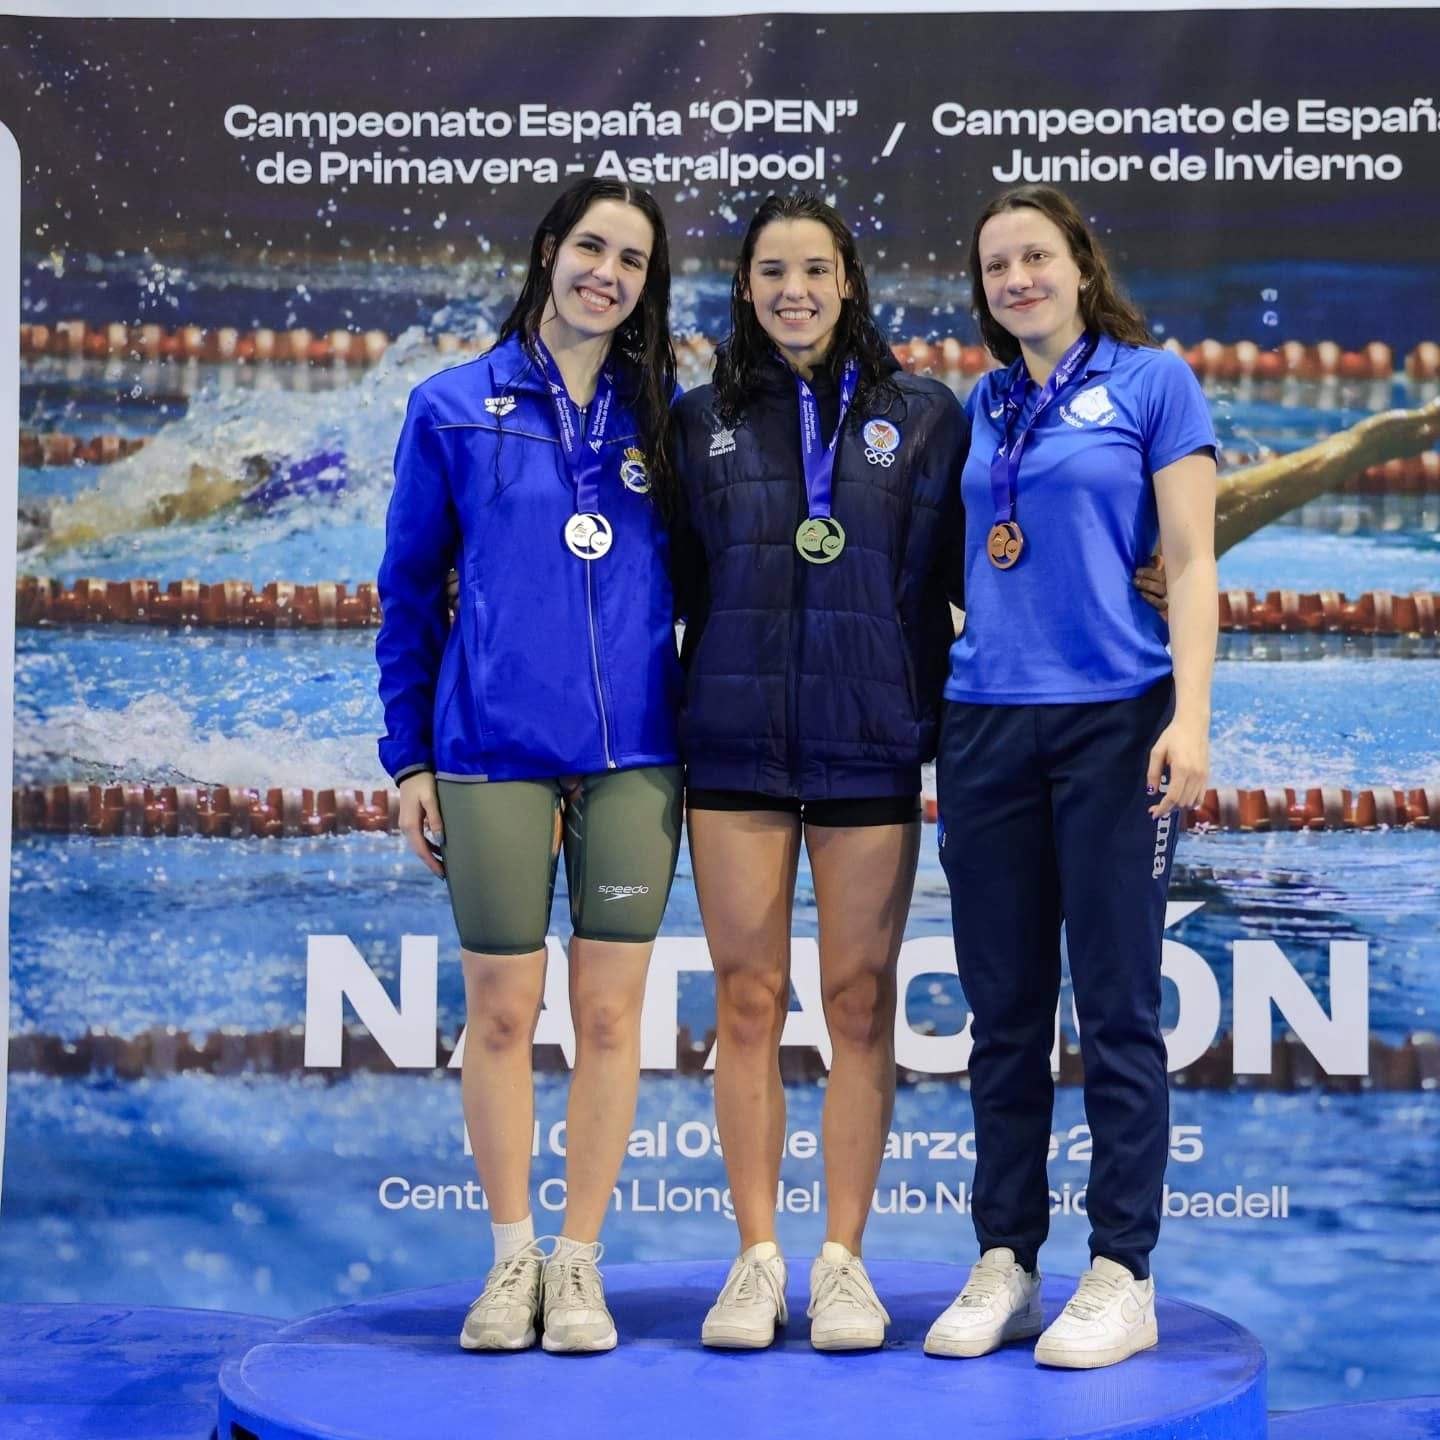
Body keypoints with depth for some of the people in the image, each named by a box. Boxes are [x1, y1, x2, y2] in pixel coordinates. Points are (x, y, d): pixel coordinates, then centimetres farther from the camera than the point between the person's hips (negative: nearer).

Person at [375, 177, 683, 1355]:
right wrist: (409, 756, 4)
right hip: (493, 750, -1)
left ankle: (579, 1262, 15)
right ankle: (512, 1258, 18)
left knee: (610, 1012, 3)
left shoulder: (665, 414, 9)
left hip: (632, 754, 1)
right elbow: (410, 589, 8)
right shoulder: (455, 408, 6)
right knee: (502, 1008, 4)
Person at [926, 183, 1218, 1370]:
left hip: (1115, 719, -4)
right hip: (987, 725, 5)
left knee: (1117, 1006, -1)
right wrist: (941, 720, 11)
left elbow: (1190, 561, -4)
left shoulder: (1152, 380, 2)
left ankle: (1122, 1274, 8)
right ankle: (1006, 1262, 17)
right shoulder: (982, 407, 14)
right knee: (1004, 1010, 8)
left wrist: (1190, 716, -14)